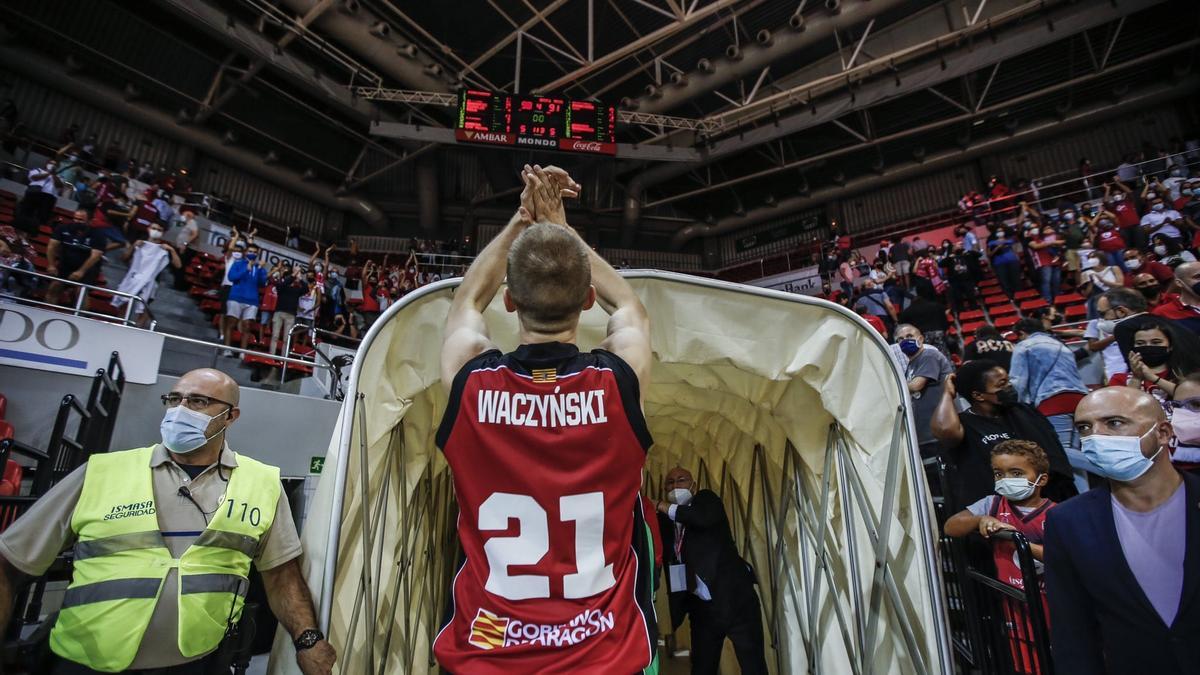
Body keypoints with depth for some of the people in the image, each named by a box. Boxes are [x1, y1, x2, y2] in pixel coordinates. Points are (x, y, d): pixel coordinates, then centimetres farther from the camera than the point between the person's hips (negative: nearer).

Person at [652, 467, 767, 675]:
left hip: (735, 597, -4)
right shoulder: (666, 523, 9)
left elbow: (706, 518, -23)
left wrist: (669, 509, -16)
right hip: (701, 607, 4)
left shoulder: (706, 499, 0)